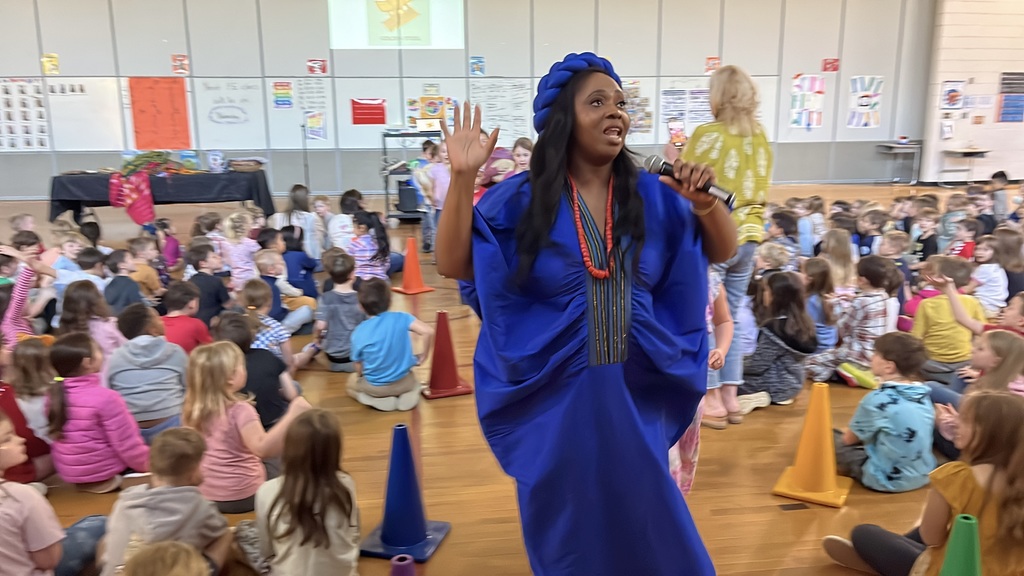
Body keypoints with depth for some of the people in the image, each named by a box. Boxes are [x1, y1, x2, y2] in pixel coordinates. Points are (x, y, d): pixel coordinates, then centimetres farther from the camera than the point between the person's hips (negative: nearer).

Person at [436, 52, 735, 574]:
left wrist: (704, 202, -16)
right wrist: (462, 179, -20)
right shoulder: (521, 199, -8)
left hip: (636, 393, 2)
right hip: (556, 398, -2)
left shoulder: (652, 196, 0)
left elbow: (724, 251, 4)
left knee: (642, 525, 18)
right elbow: (453, 265, -9)